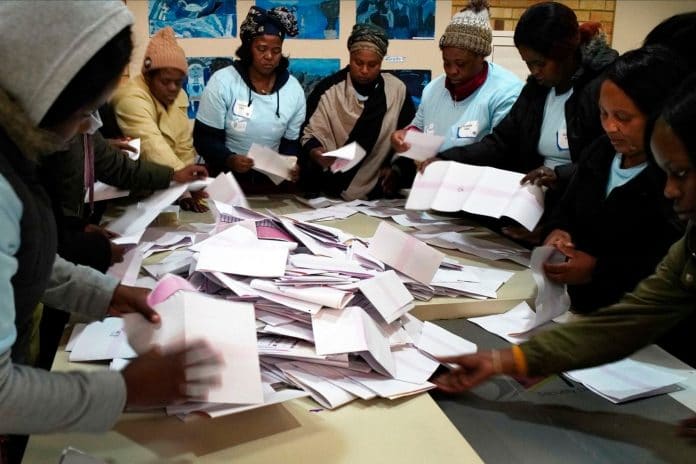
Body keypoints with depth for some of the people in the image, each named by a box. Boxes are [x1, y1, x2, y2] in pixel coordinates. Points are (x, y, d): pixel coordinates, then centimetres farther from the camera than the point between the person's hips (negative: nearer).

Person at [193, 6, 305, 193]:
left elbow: (291, 143, 5)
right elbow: (204, 138, -7)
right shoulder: (222, 82, -8)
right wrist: (229, 160, -25)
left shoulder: (294, 90, 0)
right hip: (225, 177, -2)